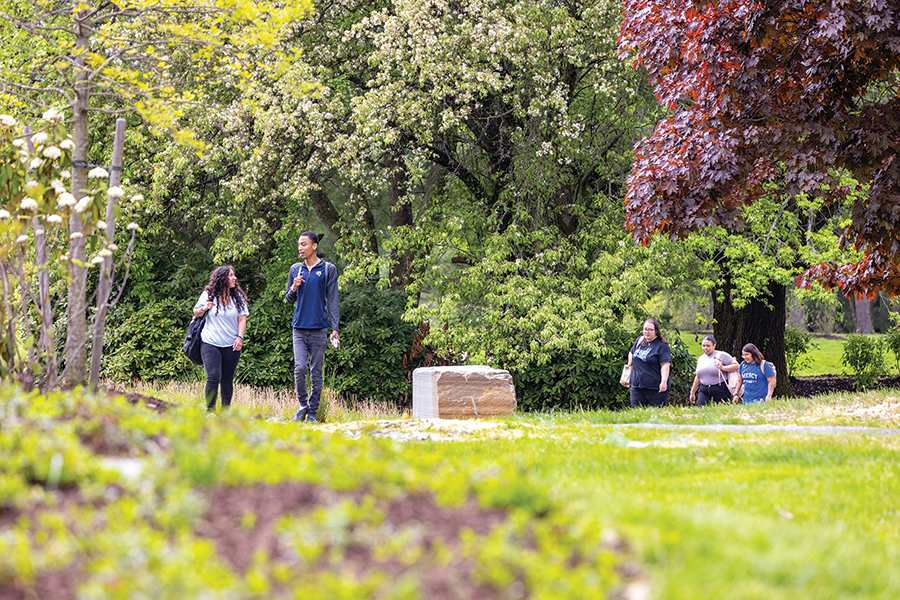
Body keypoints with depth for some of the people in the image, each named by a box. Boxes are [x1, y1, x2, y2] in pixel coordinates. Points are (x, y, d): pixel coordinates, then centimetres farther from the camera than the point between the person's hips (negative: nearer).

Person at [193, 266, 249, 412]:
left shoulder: (238, 297, 6)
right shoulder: (208, 295, 1)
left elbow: (242, 319, 4)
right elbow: (196, 312, 12)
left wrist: (240, 337, -9)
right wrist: (203, 309, -11)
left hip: (231, 345, 2)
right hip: (210, 344, -2)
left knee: (227, 380, 5)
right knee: (213, 377, -15)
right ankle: (210, 411, -8)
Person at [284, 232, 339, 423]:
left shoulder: (328, 269, 2)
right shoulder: (295, 269, 11)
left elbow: (332, 301, 1)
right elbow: (289, 300, 17)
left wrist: (335, 329, -5)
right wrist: (293, 289, -5)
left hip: (319, 328, -2)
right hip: (299, 327, 2)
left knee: (316, 372, 2)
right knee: (299, 368, -11)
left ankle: (313, 412, 9)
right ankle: (302, 405, 6)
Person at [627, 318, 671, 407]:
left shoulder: (662, 345, -6)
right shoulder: (639, 341, 14)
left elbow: (665, 365, -14)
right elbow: (631, 352, 34)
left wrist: (664, 382, -23)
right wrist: (630, 361, 13)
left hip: (656, 389, -6)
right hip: (637, 387, 6)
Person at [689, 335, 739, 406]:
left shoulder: (721, 355, -2)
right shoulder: (701, 358, 17)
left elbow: (736, 366, -5)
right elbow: (698, 377, 26)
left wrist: (723, 368, -16)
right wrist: (692, 392, 28)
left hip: (720, 390, -5)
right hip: (704, 391, 5)